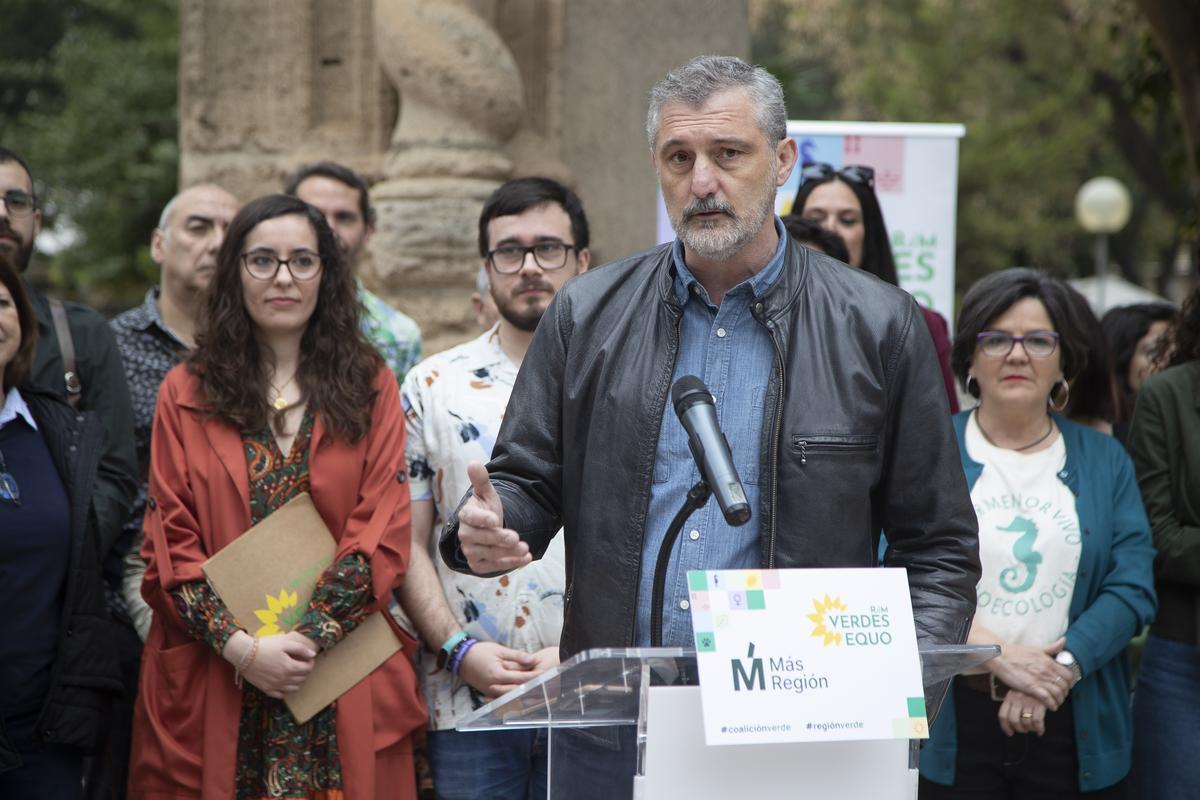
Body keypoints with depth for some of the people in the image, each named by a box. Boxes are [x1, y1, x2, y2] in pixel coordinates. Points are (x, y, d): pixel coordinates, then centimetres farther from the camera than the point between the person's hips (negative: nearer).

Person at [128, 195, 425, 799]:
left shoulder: (370, 388, 7)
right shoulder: (187, 393, 7)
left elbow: (383, 536, -1)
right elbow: (169, 545, 1)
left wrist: (308, 638, -13)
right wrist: (242, 649, -13)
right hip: (211, 690, 0)